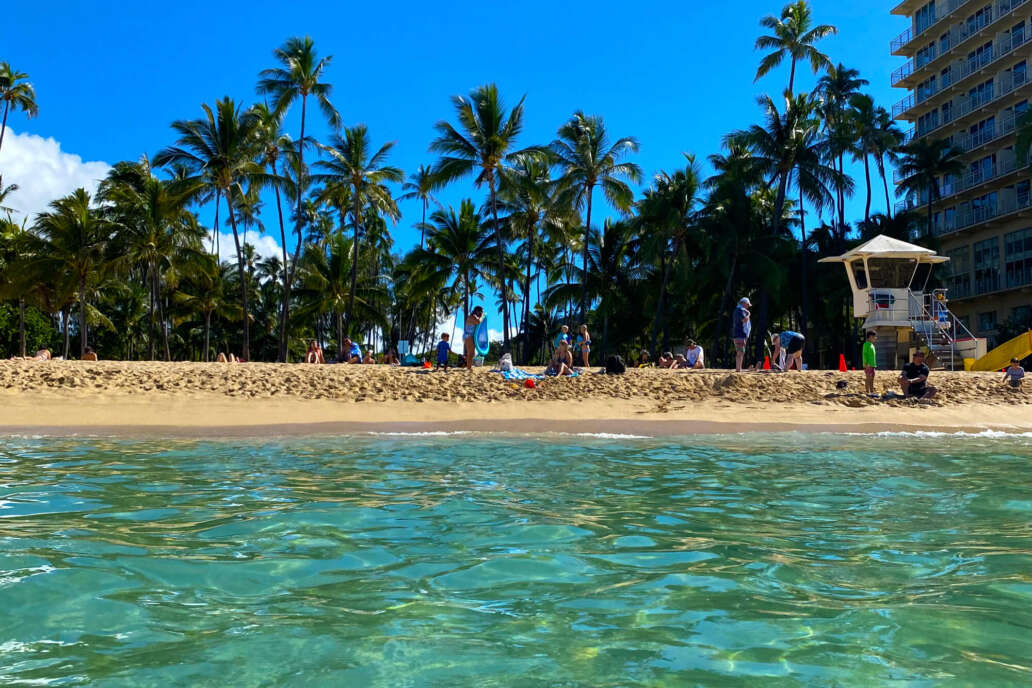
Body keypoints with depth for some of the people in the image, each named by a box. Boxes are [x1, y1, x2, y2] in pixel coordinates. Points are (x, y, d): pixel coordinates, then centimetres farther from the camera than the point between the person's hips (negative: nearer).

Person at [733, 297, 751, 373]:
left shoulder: (739, 310, 22)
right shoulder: (740, 310, -11)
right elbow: (745, 320, -22)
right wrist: (748, 314, -7)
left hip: (740, 335, 11)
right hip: (740, 335, -11)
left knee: (739, 352, 13)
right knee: (741, 352, -14)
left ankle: (737, 368, 16)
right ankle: (738, 369, -17)